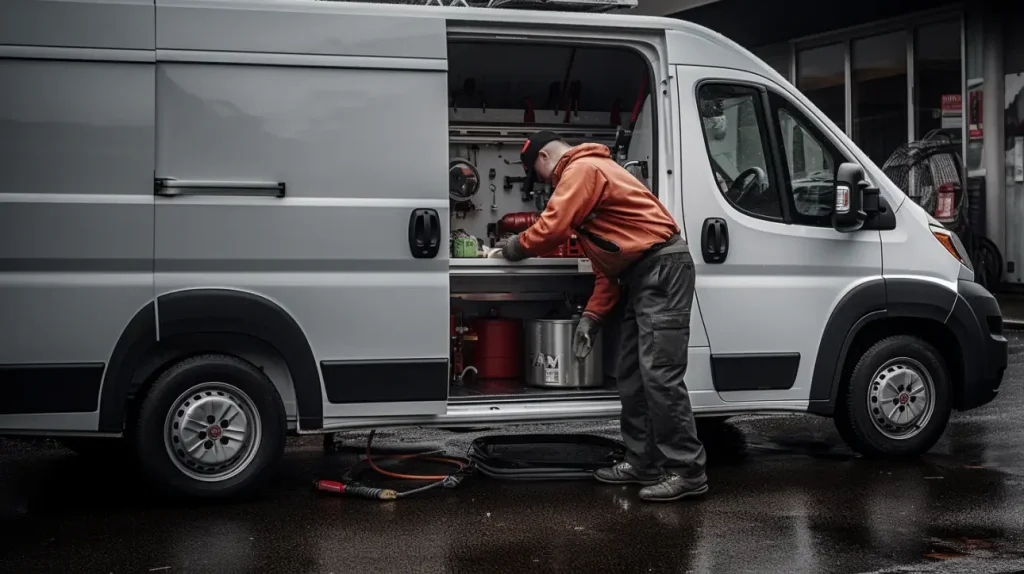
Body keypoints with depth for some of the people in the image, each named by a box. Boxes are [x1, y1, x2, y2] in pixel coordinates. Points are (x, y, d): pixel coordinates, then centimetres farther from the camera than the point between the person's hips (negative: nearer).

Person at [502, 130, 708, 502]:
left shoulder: (582, 169, -8)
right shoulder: (585, 173, 24)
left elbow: (552, 229, -18)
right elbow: (607, 261, 22)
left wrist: (518, 246, 3)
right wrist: (592, 315, 15)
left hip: (662, 267, -11)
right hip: (642, 275, 11)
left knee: (659, 373, -13)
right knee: (632, 376, 11)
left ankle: (687, 471, -9)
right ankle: (644, 463, 16)